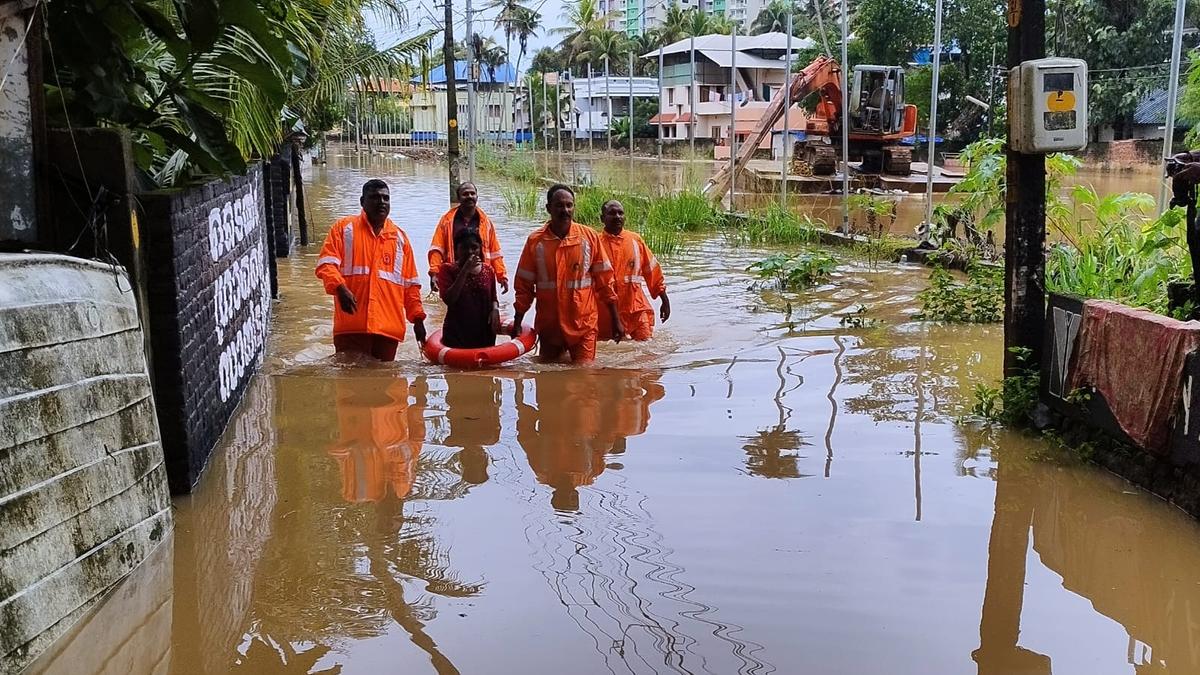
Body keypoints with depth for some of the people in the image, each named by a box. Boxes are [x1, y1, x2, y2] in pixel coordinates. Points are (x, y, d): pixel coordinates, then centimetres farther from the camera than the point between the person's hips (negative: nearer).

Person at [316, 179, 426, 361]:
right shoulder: (344, 228, 8)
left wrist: (418, 319, 11)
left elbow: (410, 284, 17)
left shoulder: (399, 237, 17)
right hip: (351, 324, -3)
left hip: (389, 327, 3)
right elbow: (326, 263, -4)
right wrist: (340, 288, -22)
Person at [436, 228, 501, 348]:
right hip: (456, 335, -4)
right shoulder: (447, 269, -4)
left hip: (483, 333, 4)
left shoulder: (488, 270, 7)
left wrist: (495, 309, -6)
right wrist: (465, 270, -21)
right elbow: (448, 299, -18)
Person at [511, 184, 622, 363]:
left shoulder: (590, 237, -2)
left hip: (584, 323, -1)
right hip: (548, 325, 1)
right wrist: (517, 324, 2)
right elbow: (524, 286, 3)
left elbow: (604, 281, 3)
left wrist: (616, 320, 2)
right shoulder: (535, 241, -3)